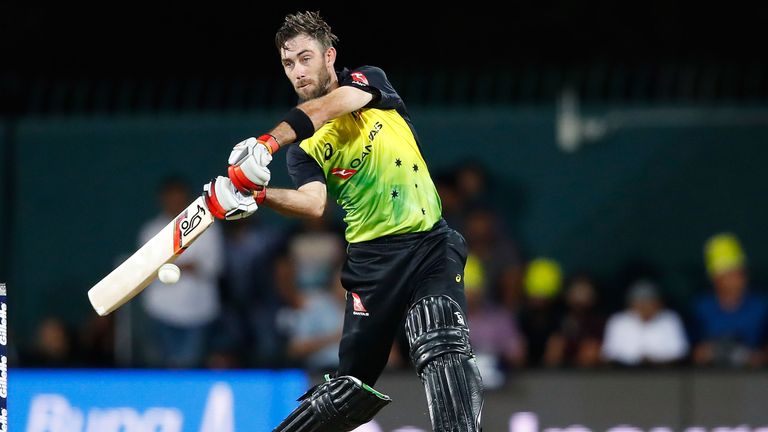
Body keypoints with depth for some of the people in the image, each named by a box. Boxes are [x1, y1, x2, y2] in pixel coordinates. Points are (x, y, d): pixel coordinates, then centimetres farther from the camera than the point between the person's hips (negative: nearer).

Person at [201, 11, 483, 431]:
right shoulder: (303, 147, 3)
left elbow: (332, 107, -22)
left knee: (442, 349, -24)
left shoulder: (369, 81, 1)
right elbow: (313, 203, -17)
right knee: (352, 384, 4)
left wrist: (268, 142, -38)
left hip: (430, 243, -2)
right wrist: (258, 196, -38)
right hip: (370, 256, 2)